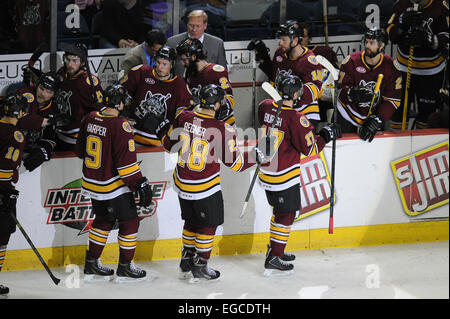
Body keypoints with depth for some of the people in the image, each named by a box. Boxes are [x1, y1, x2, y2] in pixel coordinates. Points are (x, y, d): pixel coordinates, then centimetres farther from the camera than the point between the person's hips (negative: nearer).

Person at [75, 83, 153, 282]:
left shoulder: (90, 119, 0)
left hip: (92, 183, 8)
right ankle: (125, 267, 13)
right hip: (113, 187, -8)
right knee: (129, 222, 7)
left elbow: (80, 150, 12)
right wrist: (141, 184, -18)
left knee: (103, 220, 21)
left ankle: (91, 265, 25)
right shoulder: (120, 126, -22)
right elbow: (126, 161, -23)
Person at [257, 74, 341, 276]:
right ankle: (274, 260, 3)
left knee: (280, 210, 24)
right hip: (285, 176, -7)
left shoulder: (265, 107, -4)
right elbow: (310, 149, -16)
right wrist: (325, 136, -2)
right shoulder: (295, 119, -23)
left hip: (266, 173, 7)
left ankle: (274, 250, 35)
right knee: (286, 215, 3)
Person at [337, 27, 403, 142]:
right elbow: (342, 87, -8)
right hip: (349, 113, -1)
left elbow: (393, 99, -9)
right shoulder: (352, 61, -10)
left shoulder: (390, 67, -8)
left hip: (374, 115, 1)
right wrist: (353, 93, -33)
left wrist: (377, 121, -18)